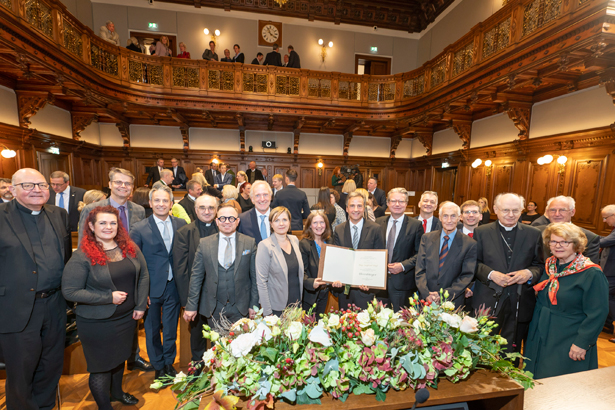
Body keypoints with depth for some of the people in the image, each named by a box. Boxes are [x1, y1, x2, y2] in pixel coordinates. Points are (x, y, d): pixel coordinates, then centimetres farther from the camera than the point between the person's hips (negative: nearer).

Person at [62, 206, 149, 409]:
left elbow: (143, 275, 1)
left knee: (120, 356, 24)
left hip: (127, 316, 5)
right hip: (97, 323, -4)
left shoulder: (130, 248, -5)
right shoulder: (82, 256, -17)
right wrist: (108, 297, -21)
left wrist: (140, 305, -2)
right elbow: (70, 291, -16)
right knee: (101, 365, 12)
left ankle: (117, 392, 51)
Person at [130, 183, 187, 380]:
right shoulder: (139, 229, -9)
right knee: (152, 330, 17)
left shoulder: (181, 224, -2)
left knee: (171, 328, 17)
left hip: (173, 287, 2)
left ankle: (169, 362, 41)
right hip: (152, 288, -1)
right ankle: (158, 366, 41)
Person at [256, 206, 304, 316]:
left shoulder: (295, 240, 3)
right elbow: (261, 281, -14)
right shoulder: (265, 246, -14)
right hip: (277, 308, -4)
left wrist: (300, 300, 10)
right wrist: (267, 313, -14)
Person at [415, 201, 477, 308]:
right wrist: (426, 294, -13)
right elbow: (420, 270, -1)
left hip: (453, 303, -1)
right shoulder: (426, 238, 2)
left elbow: (467, 276, -7)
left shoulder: (469, 244, -3)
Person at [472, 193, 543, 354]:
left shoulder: (534, 234, 4)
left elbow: (540, 265, 6)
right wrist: (491, 274, -17)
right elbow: (474, 263, -1)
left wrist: (529, 273, -14)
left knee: (511, 351, 16)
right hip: (488, 302, -1)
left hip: (520, 303, 2)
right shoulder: (481, 232, -1)